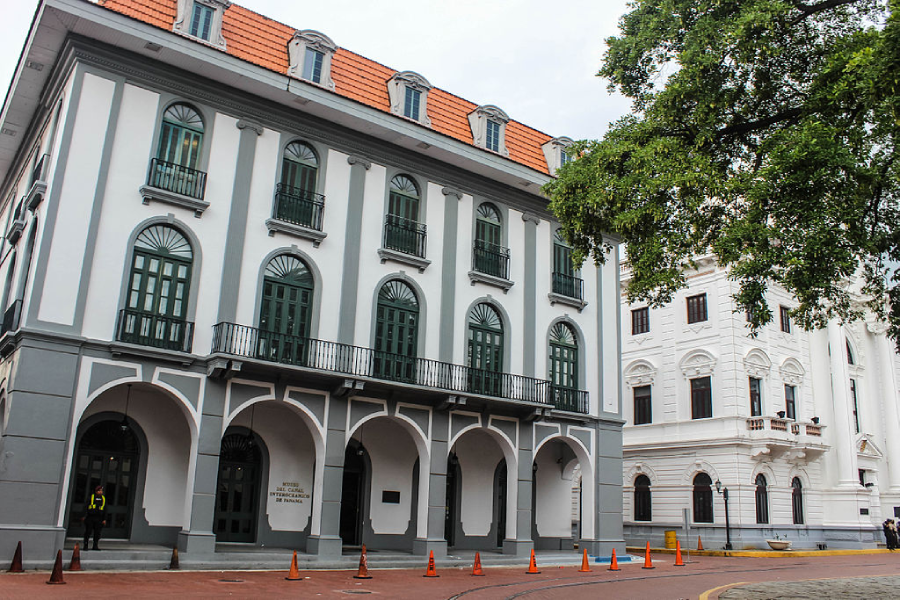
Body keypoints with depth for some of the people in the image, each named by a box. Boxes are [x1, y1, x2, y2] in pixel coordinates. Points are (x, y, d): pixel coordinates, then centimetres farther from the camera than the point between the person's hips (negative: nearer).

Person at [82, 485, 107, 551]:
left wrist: (104, 519, 6)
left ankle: (95, 546, 8)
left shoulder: (103, 499, 13)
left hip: (98, 519, 3)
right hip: (90, 517, -3)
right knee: (88, 532, -1)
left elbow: (105, 510, 12)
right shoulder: (91, 497, 4)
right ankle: (85, 545, 8)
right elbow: (86, 507, 1)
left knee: (97, 533, 2)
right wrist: (84, 516, -9)